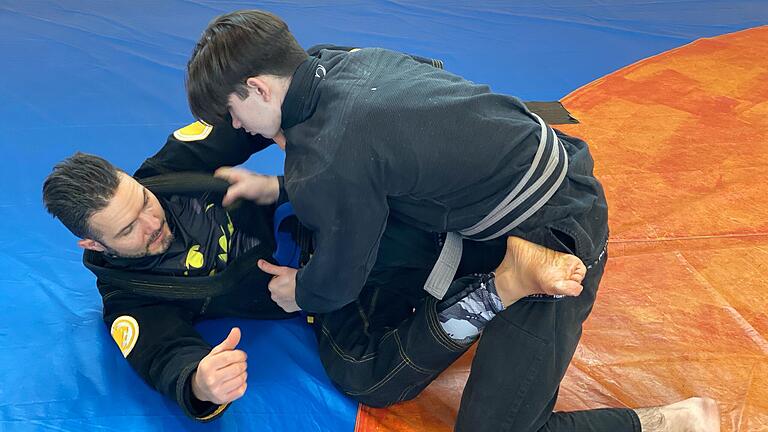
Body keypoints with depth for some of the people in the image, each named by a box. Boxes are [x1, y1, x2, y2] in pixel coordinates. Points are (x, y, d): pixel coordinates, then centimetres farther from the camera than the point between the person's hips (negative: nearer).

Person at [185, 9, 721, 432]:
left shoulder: (324, 167, -24)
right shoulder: (347, 60, 0)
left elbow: (337, 284, -8)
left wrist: (299, 294, 14)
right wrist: (280, 186, 16)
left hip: (555, 234, -9)